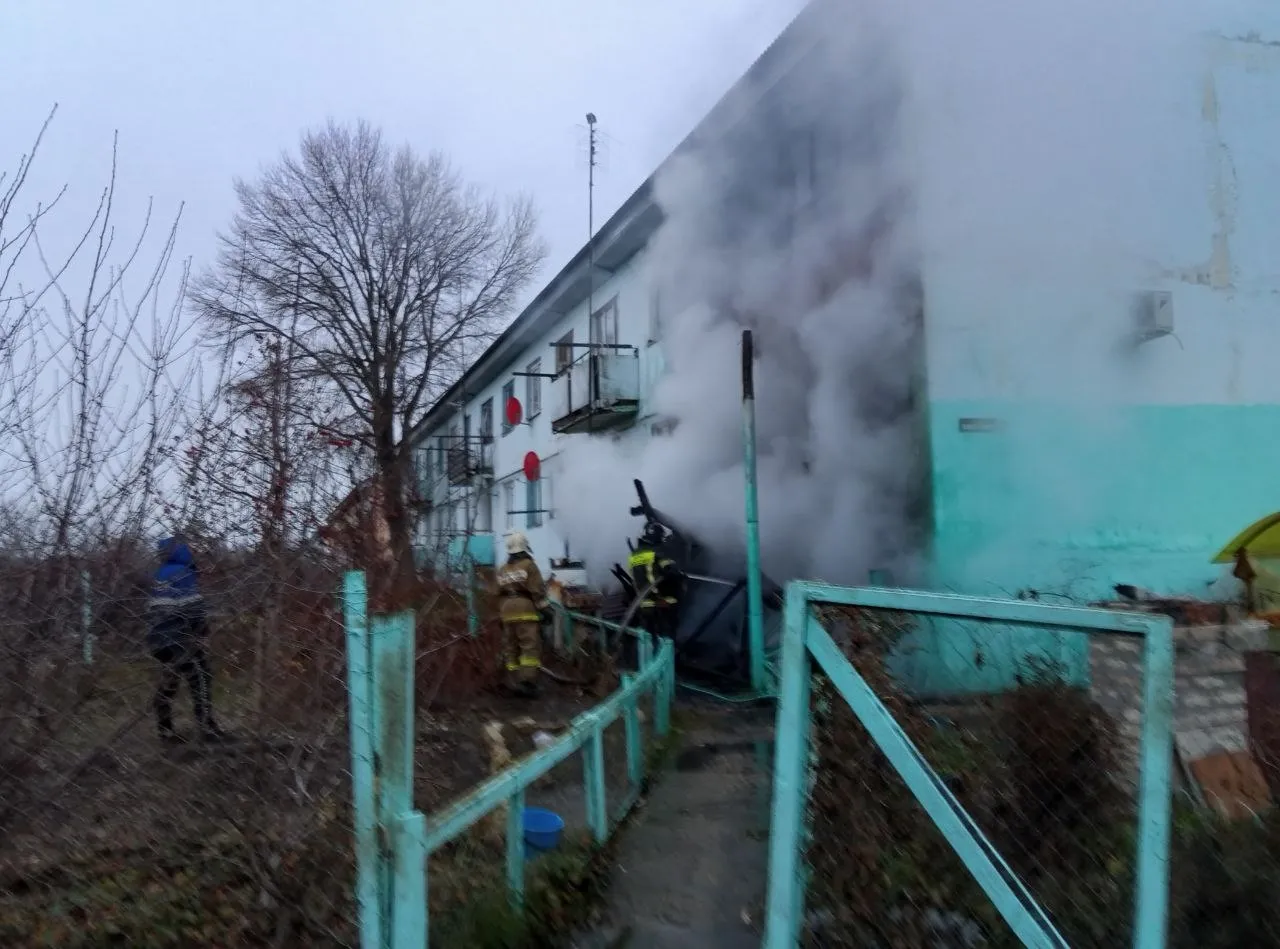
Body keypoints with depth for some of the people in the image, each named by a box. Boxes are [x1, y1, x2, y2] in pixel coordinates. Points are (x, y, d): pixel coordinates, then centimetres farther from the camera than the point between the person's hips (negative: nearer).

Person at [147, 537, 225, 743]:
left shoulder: (158, 577, 14)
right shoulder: (184, 574, -12)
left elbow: (153, 612, 17)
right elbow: (194, 610, -17)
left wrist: (153, 637, 21)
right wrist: (203, 632, -9)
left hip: (161, 640, 9)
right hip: (181, 640, -9)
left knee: (168, 683, 15)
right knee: (200, 679, -4)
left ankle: (165, 731, 19)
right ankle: (207, 727, -6)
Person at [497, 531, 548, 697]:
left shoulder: (502, 570, 17)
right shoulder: (529, 565, -4)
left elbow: (499, 593, 15)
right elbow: (537, 590, -9)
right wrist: (543, 608, -6)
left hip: (507, 611, 6)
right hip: (526, 610, -6)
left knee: (511, 648, 8)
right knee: (530, 646, -8)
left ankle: (514, 682, 9)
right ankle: (528, 681, -18)